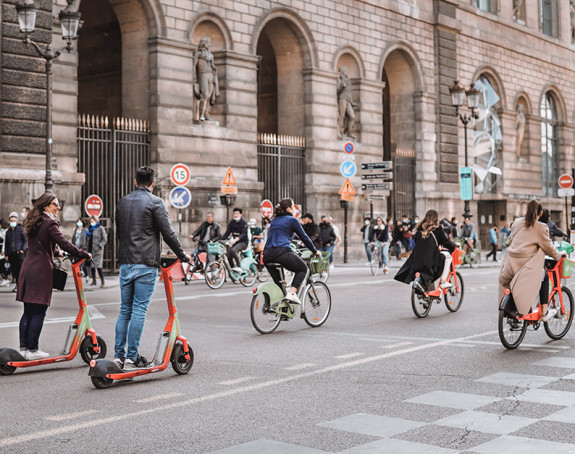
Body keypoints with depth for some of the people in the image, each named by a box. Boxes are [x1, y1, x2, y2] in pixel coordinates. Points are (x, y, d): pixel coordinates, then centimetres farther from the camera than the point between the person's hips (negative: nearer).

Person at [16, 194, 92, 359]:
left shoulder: (34, 223, 17)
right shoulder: (50, 223, -10)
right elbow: (64, 244, -17)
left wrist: (57, 252, 36)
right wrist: (85, 254, -10)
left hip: (27, 270, 9)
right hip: (41, 271, -9)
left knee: (28, 312, 12)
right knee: (39, 312, -3)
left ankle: (23, 347, 16)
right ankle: (33, 350, 0)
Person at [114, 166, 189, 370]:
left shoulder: (123, 202, 12)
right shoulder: (155, 202, -7)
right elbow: (168, 233, -8)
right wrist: (182, 255, 4)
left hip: (125, 263, 6)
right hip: (145, 264, -6)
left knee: (125, 309, 11)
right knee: (139, 310, -3)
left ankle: (119, 355, 12)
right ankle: (132, 358, -2)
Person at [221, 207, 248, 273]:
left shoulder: (244, 223, -11)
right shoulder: (232, 222, 8)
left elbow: (243, 234, -25)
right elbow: (227, 232, 6)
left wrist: (236, 239, -43)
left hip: (243, 242, -6)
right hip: (235, 242, 6)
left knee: (233, 250, -33)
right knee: (229, 256, -11)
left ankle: (238, 267, -26)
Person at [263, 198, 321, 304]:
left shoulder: (274, 220, 24)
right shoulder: (292, 220, 5)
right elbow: (304, 237, 9)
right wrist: (315, 251, 19)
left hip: (267, 254, 6)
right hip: (282, 253, -6)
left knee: (277, 281, 20)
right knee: (303, 269, 14)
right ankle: (292, 293, -5)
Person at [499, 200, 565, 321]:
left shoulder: (517, 223, 13)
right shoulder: (541, 227, -3)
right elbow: (548, 247, 4)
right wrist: (559, 254, 23)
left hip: (510, 265, 5)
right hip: (526, 265, -5)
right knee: (545, 276, 21)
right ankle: (544, 313, 15)